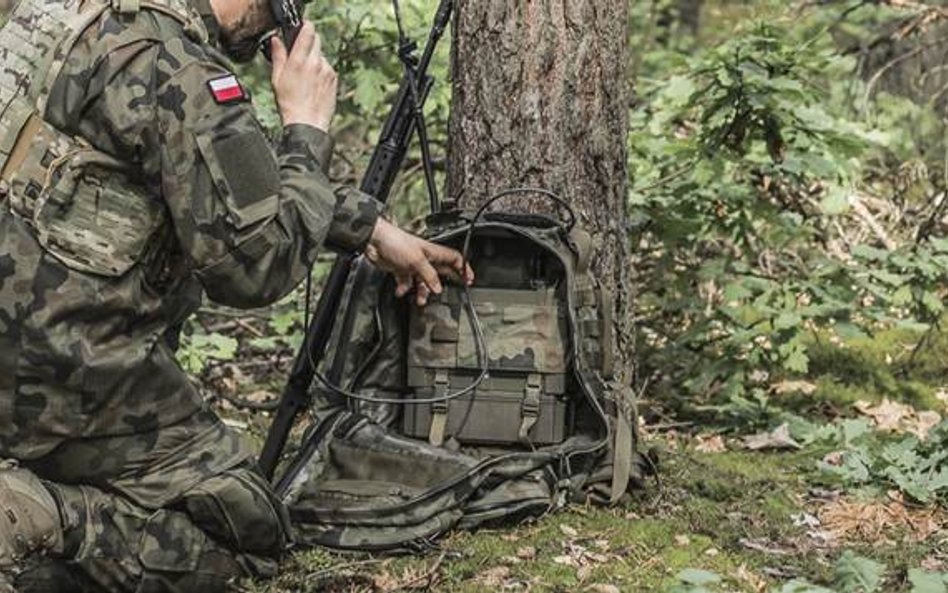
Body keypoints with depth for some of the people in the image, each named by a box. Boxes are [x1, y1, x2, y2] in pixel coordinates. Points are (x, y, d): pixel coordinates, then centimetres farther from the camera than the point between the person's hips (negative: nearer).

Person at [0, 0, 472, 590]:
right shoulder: (182, 71, -17)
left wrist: (375, 230, 27)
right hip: (65, 366, -9)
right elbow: (257, 266, -15)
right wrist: (307, 126, -3)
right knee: (251, 529, 3)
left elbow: (234, 175, 23)